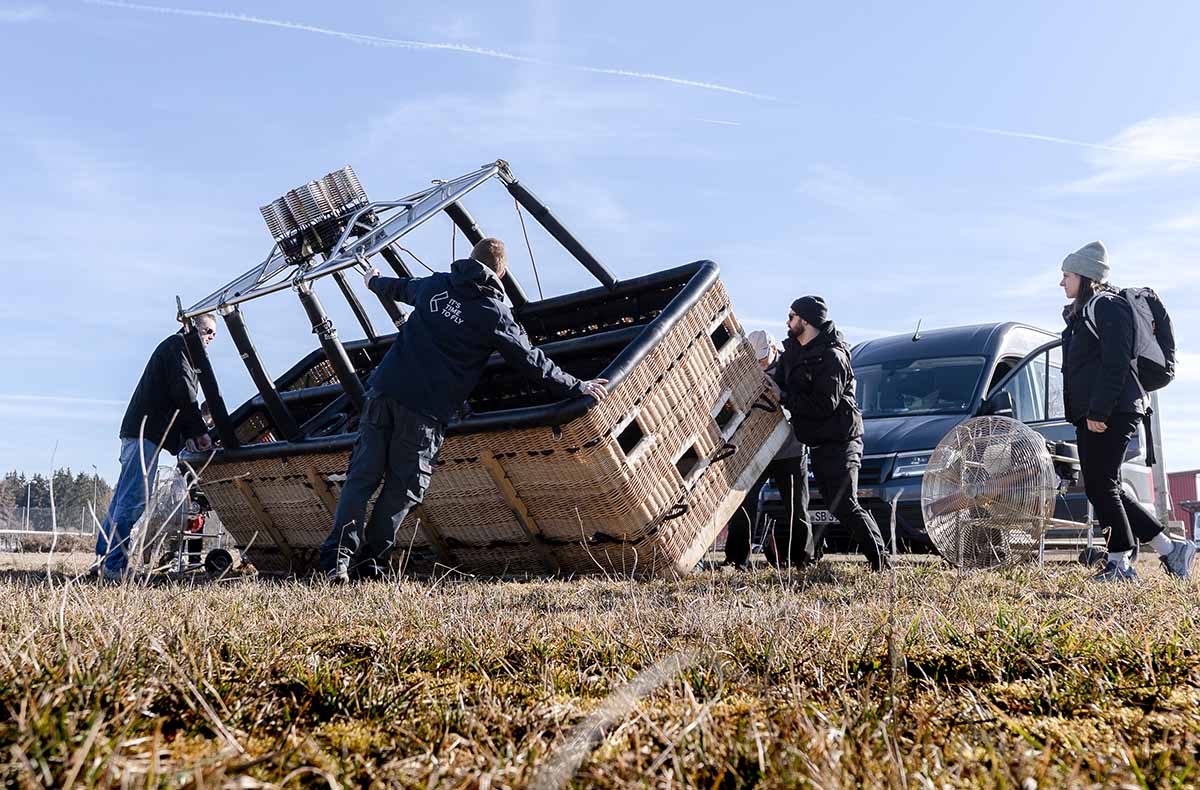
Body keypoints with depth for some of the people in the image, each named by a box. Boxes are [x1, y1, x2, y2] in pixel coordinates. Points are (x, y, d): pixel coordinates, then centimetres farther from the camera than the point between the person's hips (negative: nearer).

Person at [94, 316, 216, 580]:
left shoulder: (181, 351, 29)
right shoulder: (178, 345, -2)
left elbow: (176, 400, 22)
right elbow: (183, 392, -14)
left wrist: (190, 435, 8)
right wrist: (201, 431, -11)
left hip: (139, 431, 11)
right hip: (146, 432, -11)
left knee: (124, 497, 11)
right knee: (134, 499, -13)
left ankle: (104, 559, 15)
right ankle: (113, 566, -14)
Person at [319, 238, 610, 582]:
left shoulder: (435, 284, 14)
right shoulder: (495, 314, 0)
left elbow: (398, 287, 35)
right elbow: (531, 361, 2)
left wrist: (373, 281, 58)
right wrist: (576, 386, 11)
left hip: (384, 390, 4)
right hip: (425, 411, -4)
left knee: (362, 476, 8)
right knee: (401, 491, 7)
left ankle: (338, 557, 0)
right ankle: (368, 563, 10)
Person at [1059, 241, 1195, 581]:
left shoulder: (1107, 306, -6)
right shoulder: (1081, 313, 24)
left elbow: (1115, 364, -16)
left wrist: (1099, 411, -22)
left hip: (1111, 413, -10)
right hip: (1092, 415, 10)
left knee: (1101, 487, -8)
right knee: (1104, 489, 9)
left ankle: (1119, 563, 0)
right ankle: (1170, 550, 14)